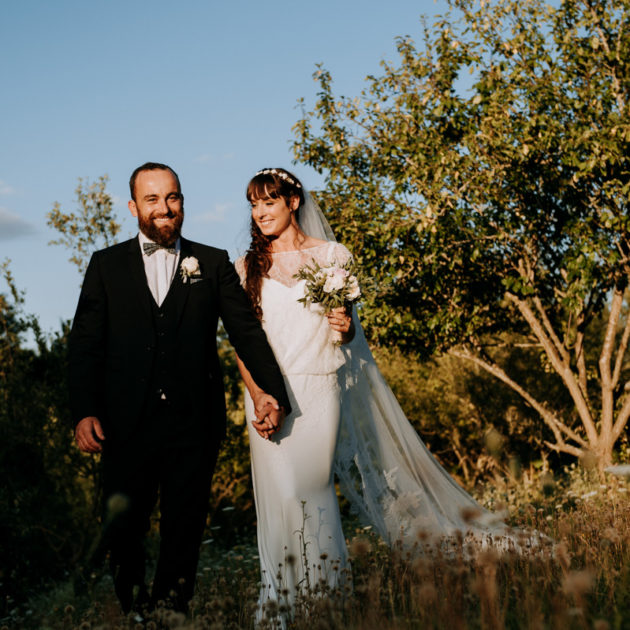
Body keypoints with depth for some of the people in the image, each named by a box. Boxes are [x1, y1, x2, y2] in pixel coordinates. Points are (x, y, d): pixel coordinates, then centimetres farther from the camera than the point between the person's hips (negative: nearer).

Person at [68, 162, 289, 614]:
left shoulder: (213, 264, 9)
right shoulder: (107, 265, 8)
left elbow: (247, 331, 4)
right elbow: (86, 345, 4)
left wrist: (274, 391, -6)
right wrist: (84, 412, -7)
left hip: (194, 423, 0)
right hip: (127, 424, 0)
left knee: (184, 532, 7)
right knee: (123, 531, 5)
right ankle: (133, 609, 25)